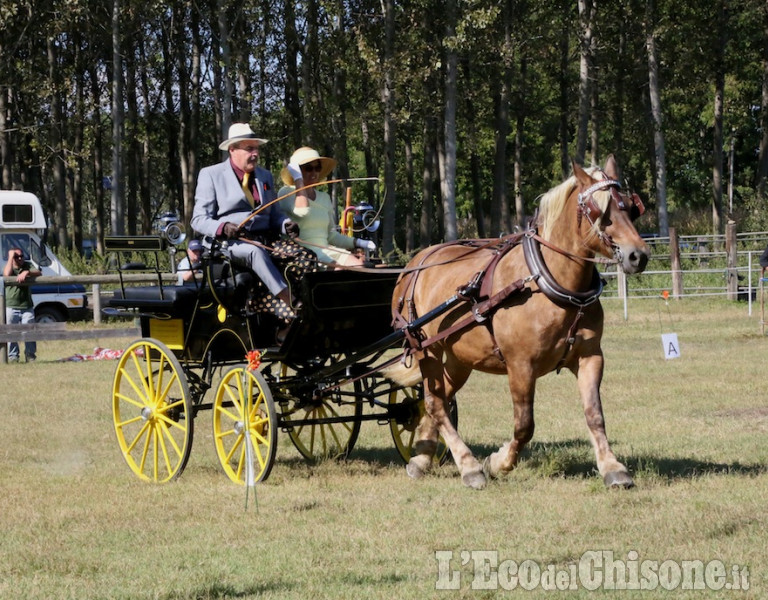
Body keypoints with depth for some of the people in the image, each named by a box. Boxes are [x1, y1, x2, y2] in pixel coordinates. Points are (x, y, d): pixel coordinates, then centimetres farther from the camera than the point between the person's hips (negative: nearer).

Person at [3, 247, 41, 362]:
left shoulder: (27, 265, 7)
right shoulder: (9, 267, 3)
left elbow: (38, 273, -10)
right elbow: (7, 274, -21)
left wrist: (26, 273, -29)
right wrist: (11, 257, -14)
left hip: (27, 306, 1)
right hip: (11, 306, -1)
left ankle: (30, 355, 9)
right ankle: (13, 355, 7)